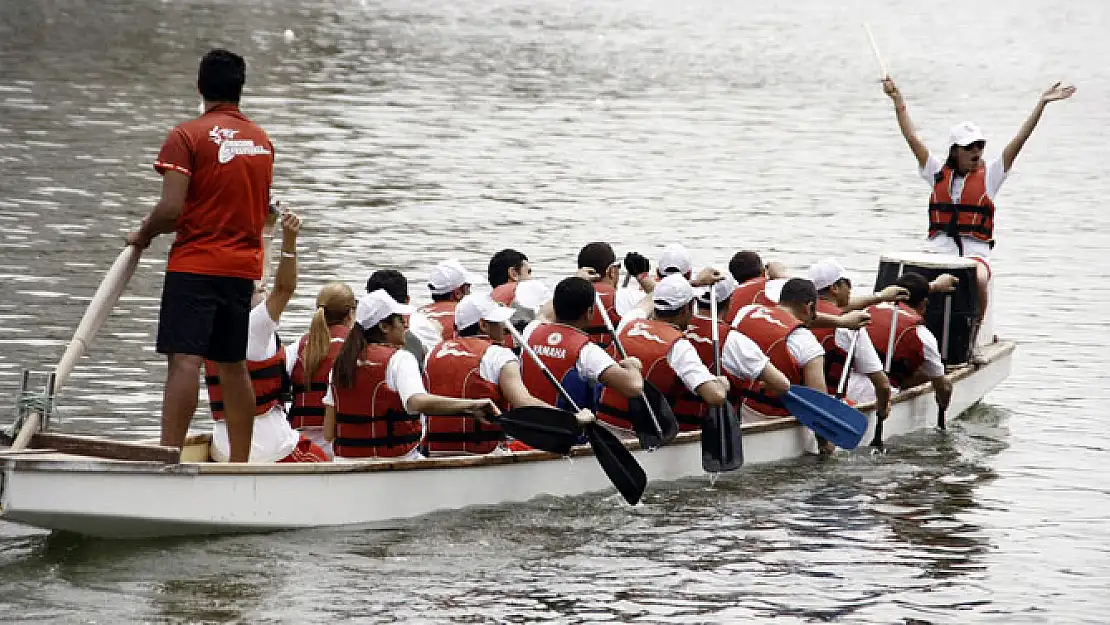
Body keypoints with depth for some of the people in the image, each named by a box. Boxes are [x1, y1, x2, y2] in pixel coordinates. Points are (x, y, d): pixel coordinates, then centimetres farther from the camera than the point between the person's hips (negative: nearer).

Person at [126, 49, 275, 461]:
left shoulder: (188, 136, -8)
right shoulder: (262, 141, 12)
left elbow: (171, 208, -15)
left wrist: (142, 235, 2)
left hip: (196, 264, -6)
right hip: (243, 267, 6)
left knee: (184, 359, -13)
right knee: (233, 366, 13)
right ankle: (240, 464, 15)